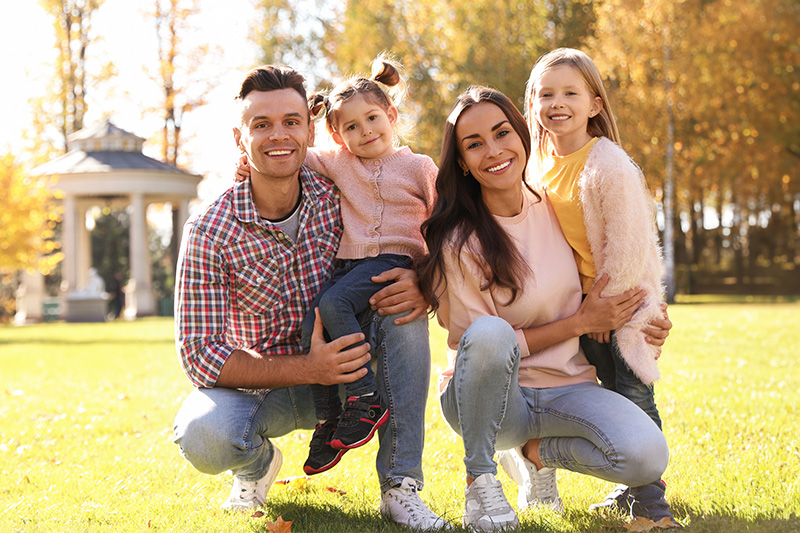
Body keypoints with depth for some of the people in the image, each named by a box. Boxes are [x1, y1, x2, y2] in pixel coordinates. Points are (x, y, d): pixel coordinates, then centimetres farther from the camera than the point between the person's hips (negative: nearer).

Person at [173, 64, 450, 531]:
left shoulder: (338, 195, -13)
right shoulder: (210, 234, -20)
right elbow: (198, 354, -21)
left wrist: (419, 284, -26)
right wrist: (306, 368, -32)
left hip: (340, 366, 2)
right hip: (259, 384, -2)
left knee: (404, 311, -24)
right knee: (203, 436, -34)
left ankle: (400, 487, -16)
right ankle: (259, 462, 6)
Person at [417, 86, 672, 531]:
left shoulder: (553, 207, 1)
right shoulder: (460, 242, -14)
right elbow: (483, 343, -14)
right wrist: (582, 322, -14)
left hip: (566, 391, 4)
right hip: (492, 397, -4)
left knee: (647, 456, -26)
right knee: (489, 335, -39)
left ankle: (539, 451, 6)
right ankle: (480, 479, -16)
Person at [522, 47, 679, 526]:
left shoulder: (611, 166, -19)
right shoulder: (541, 164, 4)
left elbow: (627, 243, -20)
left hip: (625, 295, -7)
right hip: (581, 301, 7)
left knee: (632, 395, -9)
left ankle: (651, 501, 1)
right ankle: (629, 489, 23)